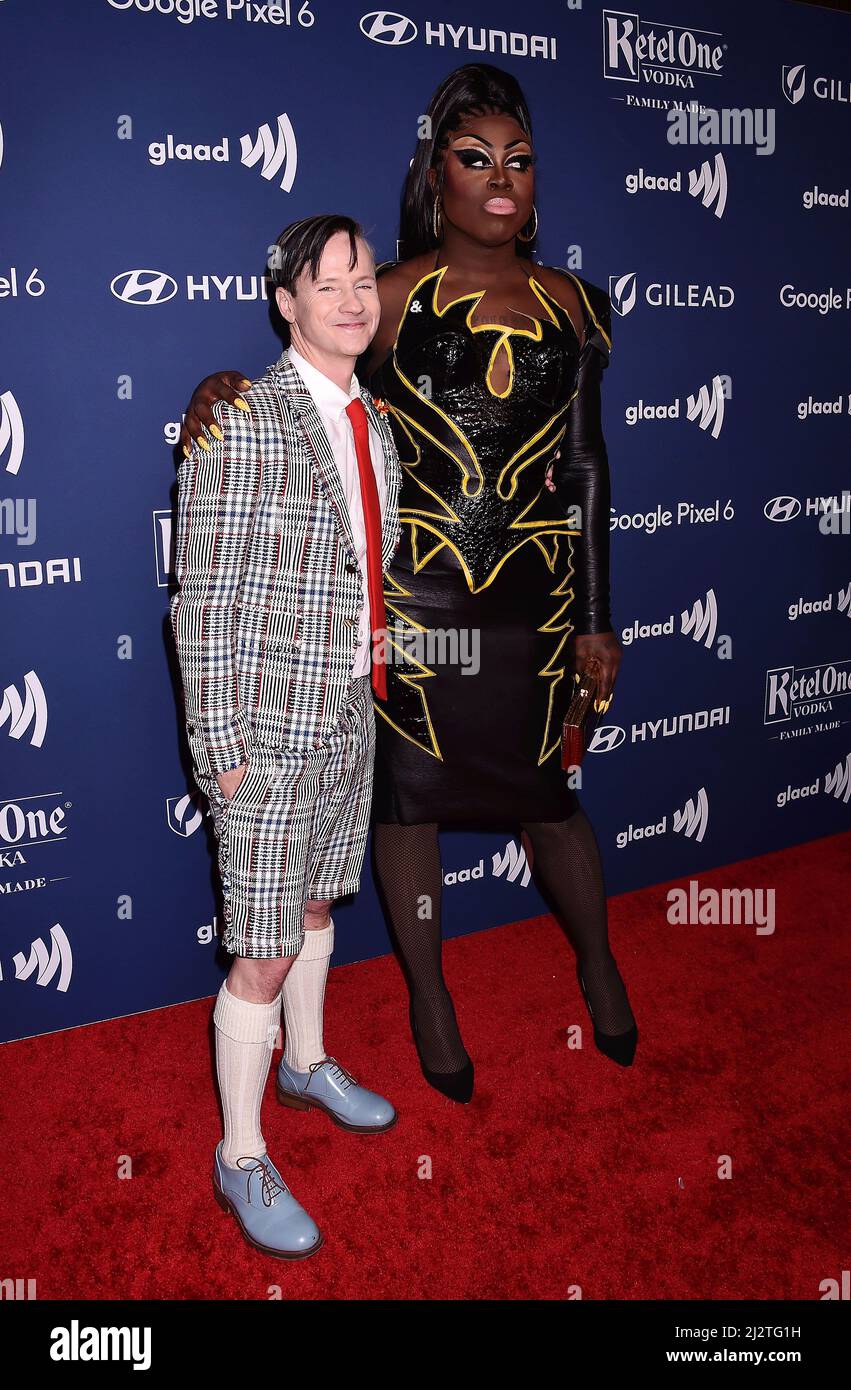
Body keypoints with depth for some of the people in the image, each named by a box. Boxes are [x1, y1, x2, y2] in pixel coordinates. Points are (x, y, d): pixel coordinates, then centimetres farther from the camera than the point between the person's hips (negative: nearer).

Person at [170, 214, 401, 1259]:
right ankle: (242, 1160, 20)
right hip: (269, 730, -7)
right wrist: (219, 751, -15)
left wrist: (374, 689, 16)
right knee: (264, 955, 1)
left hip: (351, 717, 7)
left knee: (317, 906, 24)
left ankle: (307, 1065, 47)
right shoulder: (237, 422, -15)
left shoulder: (375, 426, 9)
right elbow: (203, 601, -15)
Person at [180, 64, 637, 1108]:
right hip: (411, 596, -1)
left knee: (546, 790, 13)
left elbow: (585, 465, 7)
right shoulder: (390, 298, -2)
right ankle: (429, 994, 32)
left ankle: (598, 963, 40)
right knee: (409, 794, 9)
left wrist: (594, 618, 6)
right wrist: (223, 395, -21)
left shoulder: (575, 306, 6)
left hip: (537, 602, 2)